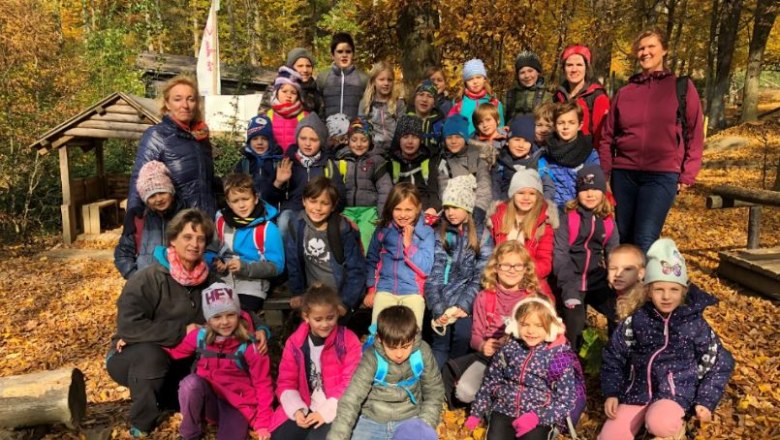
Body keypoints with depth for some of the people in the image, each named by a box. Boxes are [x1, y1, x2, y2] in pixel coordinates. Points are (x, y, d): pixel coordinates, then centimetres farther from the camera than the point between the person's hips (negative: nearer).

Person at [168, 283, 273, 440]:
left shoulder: (250, 346, -15)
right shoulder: (199, 336, -6)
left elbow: (263, 384, -11)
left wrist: (263, 423, -15)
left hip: (237, 403, -3)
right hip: (207, 397, 4)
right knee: (191, 382, -30)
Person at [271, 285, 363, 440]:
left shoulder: (349, 340, -5)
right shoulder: (294, 342, 3)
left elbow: (351, 383, -8)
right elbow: (286, 382, 6)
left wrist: (326, 411, -15)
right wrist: (297, 410, -10)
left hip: (335, 410, -3)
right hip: (304, 409, 3)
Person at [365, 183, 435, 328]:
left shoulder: (426, 232, -1)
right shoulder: (382, 229, 4)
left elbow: (426, 268, -6)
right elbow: (372, 260, 13)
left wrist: (408, 244, -13)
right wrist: (371, 289, 8)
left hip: (413, 291, -1)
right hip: (384, 288, 1)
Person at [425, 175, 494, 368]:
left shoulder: (482, 235, 6)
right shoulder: (439, 235, 8)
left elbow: (481, 276, -2)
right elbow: (433, 275, 0)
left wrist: (462, 306, -13)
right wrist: (438, 309, -12)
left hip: (467, 300, 0)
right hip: (443, 299, 1)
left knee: (462, 332, -20)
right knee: (440, 342, -14)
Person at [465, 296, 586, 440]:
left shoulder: (559, 355, -6)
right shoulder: (509, 349, 2)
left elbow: (566, 399, -5)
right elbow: (490, 381, 11)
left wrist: (537, 416, -18)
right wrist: (476, 413, 12)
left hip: (541, 415, -1)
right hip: (504, 409, 1)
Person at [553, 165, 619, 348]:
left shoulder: (608, 221, 8)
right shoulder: (568, 218, -4)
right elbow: (560, 254, -10)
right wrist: (569, 286, -21)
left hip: (598, 279, 4)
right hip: (572, 279, -4)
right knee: (575, 319, -23)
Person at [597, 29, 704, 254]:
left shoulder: (682, 87, 6)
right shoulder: (624, 92, 12)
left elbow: (695, 134, 4)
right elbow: (607, 136, 12)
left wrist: (688, 175, -3)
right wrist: (603, 173, 3)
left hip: (662, 175, -3)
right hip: (623, 174, 3)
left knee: (644, 242, -12)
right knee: (622, 240, 9)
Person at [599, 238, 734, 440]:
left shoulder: (695, 323, -3)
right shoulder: (636, 320, 0)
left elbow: (720, 363, 6)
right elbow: (614, 356, 8)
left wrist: (706, 401, -2)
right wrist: (611, 393, -1)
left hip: (675, 392, -2)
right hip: (636, 390, 2)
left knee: (659, 422, -35)